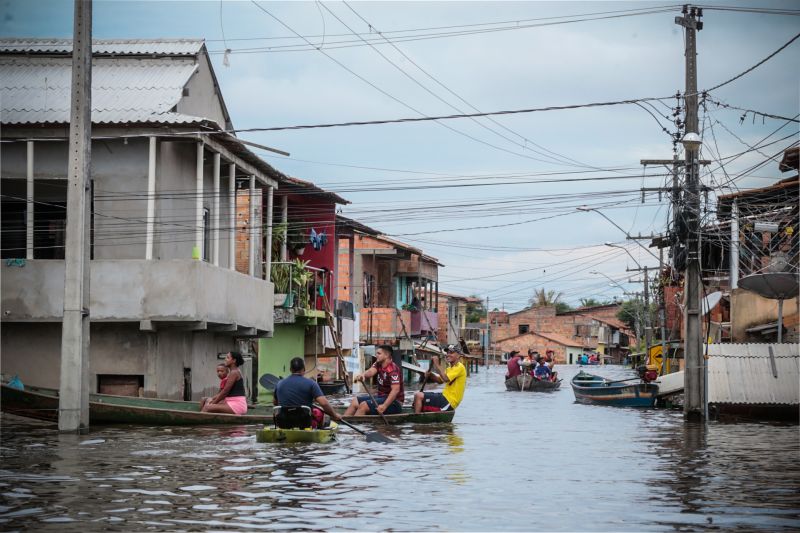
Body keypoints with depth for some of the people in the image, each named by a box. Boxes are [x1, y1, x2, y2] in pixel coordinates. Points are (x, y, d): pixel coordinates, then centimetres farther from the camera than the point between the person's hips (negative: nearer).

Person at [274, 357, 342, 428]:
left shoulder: (279, 384, 1)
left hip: (283, 425, 3)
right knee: (319, 412, 26)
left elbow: (275, 403, 19)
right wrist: (335, 415, -4)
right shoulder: (310, 383, -11)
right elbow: (324, 403, -19)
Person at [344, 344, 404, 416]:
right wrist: (363, 375, -39)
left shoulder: (393, 370, -21)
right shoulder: (378, 364, 7)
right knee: (355, 401, 2)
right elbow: (371, 371, -14)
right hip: (381, 396, 10)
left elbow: (395, 390, -31)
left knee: (364, 405, -23)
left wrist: (384, 406, -41)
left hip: (394, 402, -10)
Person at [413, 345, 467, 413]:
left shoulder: (459, 367, -13)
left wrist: (437, 364, -21)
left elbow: (445, 379, -26)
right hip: (445, 396, 11)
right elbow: (440, 380, 20)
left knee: (419, 396, -18)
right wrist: (430, 375, 1)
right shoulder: (450, 368, 19)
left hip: (448, 402, -11)